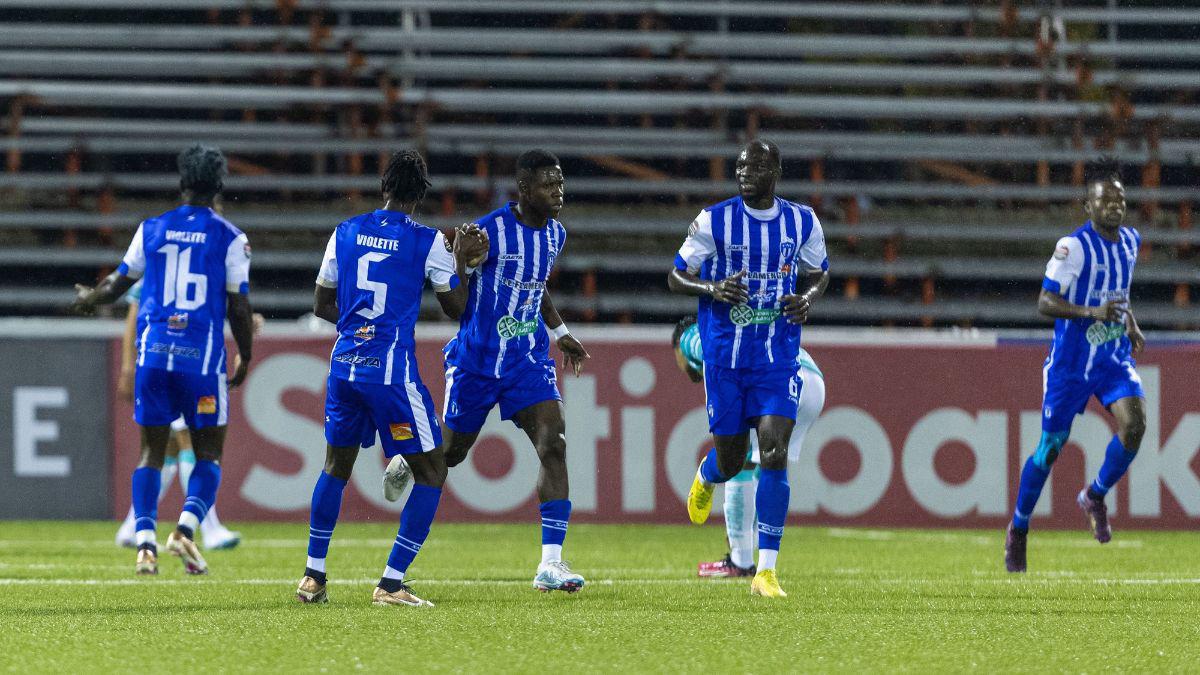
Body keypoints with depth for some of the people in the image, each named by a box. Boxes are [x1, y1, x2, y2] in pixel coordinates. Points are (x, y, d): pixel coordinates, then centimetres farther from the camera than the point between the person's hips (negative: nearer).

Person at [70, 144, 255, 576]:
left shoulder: (152, 229, 7)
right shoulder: (229, 238, -1)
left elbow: (119, 284, 17)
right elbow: (238, 305, -2)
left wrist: (89, 299, 39)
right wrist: (245, 357, 12)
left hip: (153, 351, 2)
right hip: (202, 357, -2)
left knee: (152, 449, 9)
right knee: (209, 452, 8)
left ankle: (145, 544, -3)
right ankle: (186, 528, -15)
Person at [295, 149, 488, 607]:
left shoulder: (345, 232, 8)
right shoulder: (427, 241, -5)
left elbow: (322, 305, 15)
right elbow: (457, 307, 4)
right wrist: (461, 257, 16)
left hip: (344, 363, 5)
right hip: (392, 370, -5)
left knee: (336, 466, 22)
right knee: (431, 471, 4)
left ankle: (313, 576, 22)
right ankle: (391, 583, -4)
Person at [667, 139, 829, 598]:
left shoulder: (802, 223, 1)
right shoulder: (715, 221, -5)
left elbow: (818, 273, 17)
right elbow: (676, 278, 0)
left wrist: (808, 298, -7)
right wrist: (712, 289, -20)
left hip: (779, 358, 0)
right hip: (725, 354, 0)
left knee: (774, 455, -14)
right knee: (730, 461, 7)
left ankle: (766, 570, -10)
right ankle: (706, 476, 49)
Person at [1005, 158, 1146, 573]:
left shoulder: (1130, 242, 5)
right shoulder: (1074, 247, -17)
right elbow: (1045, 303, -20)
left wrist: (1130, 323, 12)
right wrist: (1092, 313, -33)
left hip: (1115, 357, 5)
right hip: (1071, 362, -5)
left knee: (1134, 424, -20)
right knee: (1051, 447, 2)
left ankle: (1095, 498, 5)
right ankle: (1018, 530, 23)